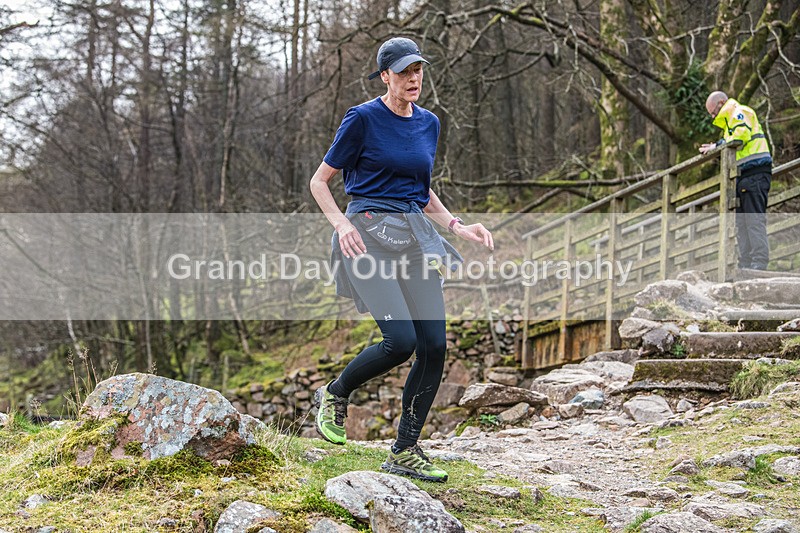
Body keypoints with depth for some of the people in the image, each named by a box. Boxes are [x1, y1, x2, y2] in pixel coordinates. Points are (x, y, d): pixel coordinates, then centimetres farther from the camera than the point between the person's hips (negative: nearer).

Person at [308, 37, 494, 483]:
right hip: (369, 234, -6)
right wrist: (341, 223, -17)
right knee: (401, 339, -19)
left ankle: (405, 453, 8)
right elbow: (319, 182, 0)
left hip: (415, 236, 6)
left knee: (434, 346, -4)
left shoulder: (429, 123, 14)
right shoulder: (363, 119, -4)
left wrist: (457, 226, 10)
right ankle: (334, 395, 10)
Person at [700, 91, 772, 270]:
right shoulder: (730, 121, 29)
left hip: (755, 173, -11)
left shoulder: (740, 112, -2)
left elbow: (741, 136, -19)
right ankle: (745, 265, 6)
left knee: (755, 219, -15)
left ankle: (760, 263, -18)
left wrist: (718, 145, -12)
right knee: (741, 222, 7)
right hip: (743, 177, 11)